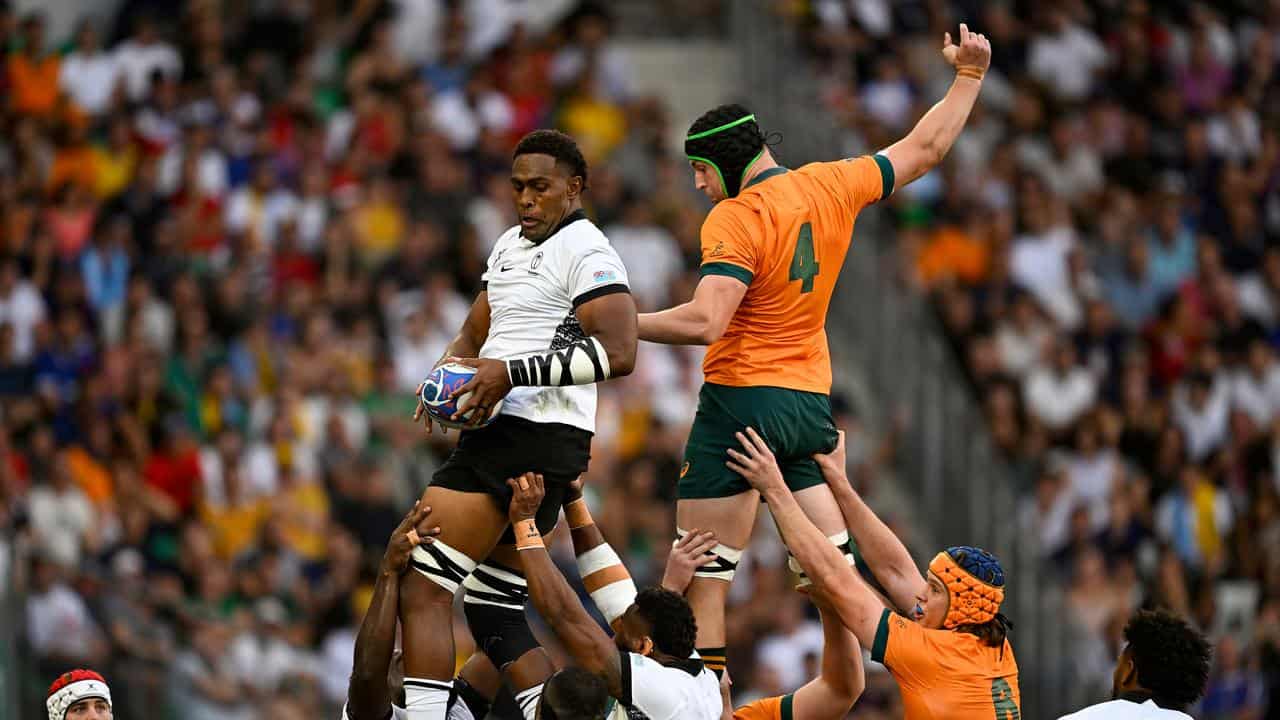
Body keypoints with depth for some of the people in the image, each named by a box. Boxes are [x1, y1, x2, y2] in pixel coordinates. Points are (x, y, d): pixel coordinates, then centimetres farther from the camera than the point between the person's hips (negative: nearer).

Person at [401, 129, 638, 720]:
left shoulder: (584, 252, -10)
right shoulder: (511, 246, 20)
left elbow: (617, 353, -21)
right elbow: (475, 332, 27)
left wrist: (511, 373, -24)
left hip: (534, 442, -11)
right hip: (501, 439, 11)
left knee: (419, 590, -14)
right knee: (493, 611, 13)